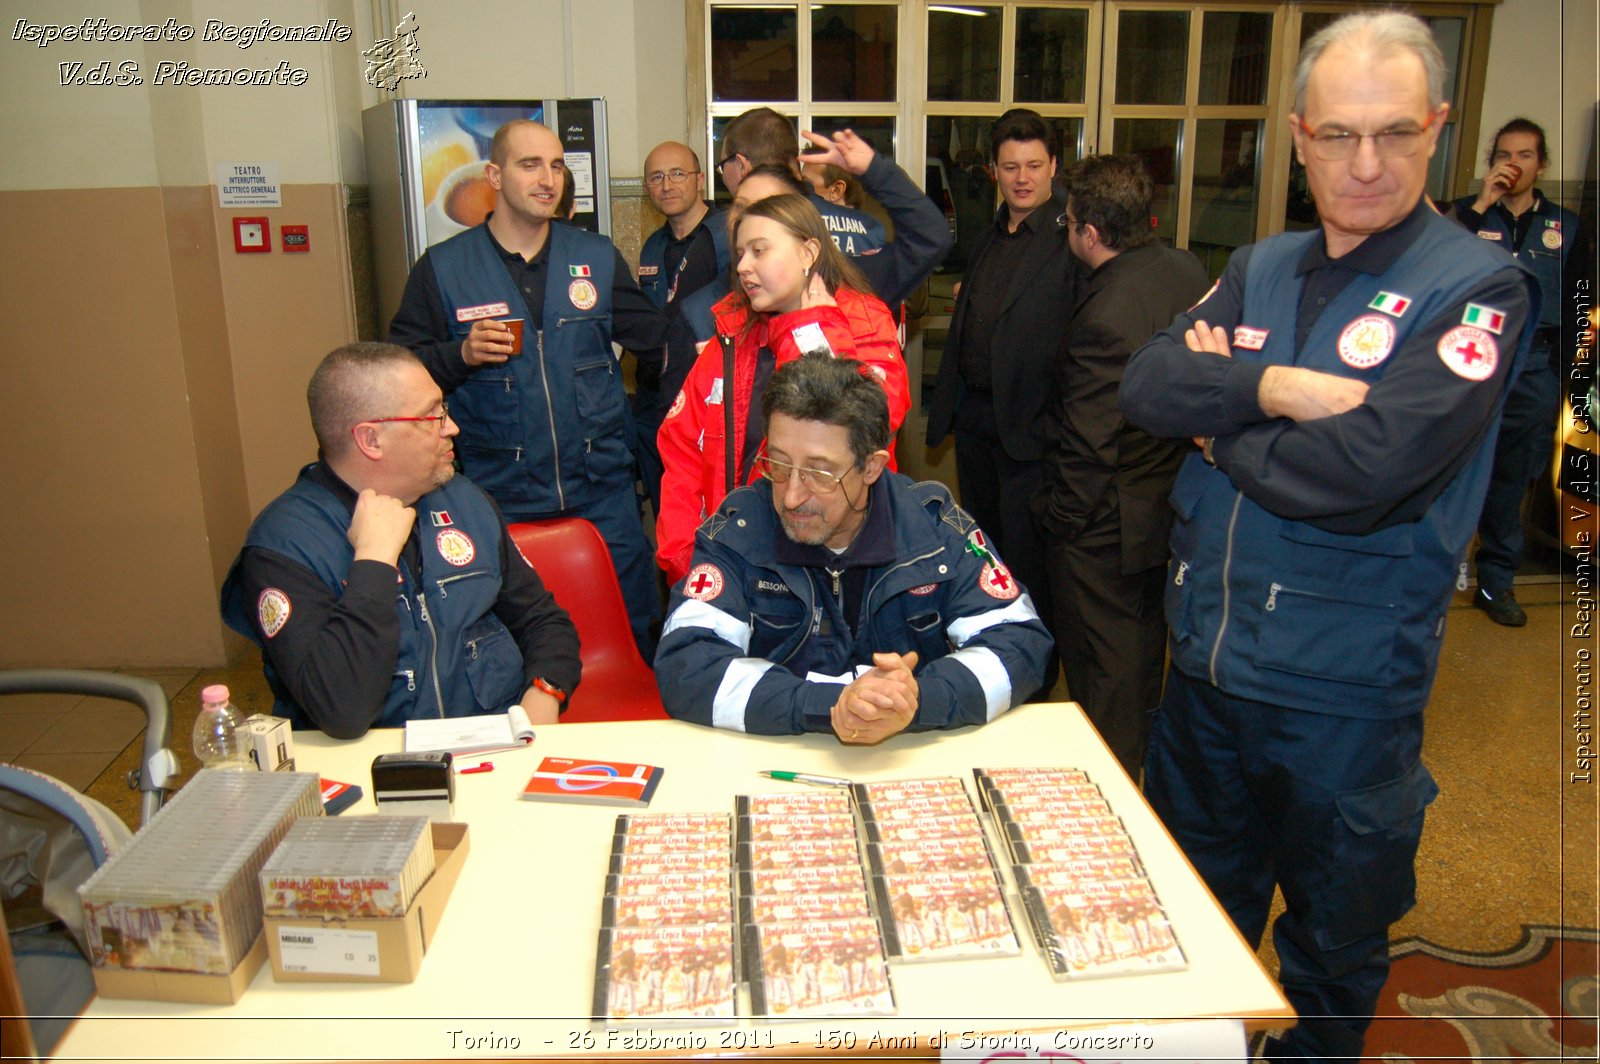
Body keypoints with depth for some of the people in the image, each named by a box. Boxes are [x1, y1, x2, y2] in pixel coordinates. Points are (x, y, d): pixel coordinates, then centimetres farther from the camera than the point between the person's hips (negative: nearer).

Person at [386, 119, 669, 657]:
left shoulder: (598, 257, 9)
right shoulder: (442, 268, 2)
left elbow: (652, 337, 8)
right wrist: (462, 354, -16)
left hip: (602, 492, 2)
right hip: (499, 498, -1)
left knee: (628, 632, 10)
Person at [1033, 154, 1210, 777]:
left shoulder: (1105, 315, -28)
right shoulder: (1189, 272, -2)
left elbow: (1087, 444, -24)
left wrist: (1059, 516, -13)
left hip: (1106, 524, -9)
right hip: (1171, 508, 9)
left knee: (1103, 671, 8)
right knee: (1146, 643, 25)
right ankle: (1144, 756, 45)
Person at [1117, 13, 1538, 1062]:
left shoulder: (1477, 288, -12)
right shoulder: (1261, 269, 6)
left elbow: (1370, 465, -26)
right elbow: (1146, 385, -7)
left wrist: (1221, 415, -11)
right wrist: (1271, 390, -22)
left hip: (1345, 689, -5)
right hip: (1206, 658, 5)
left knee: (1333, 941, 18)